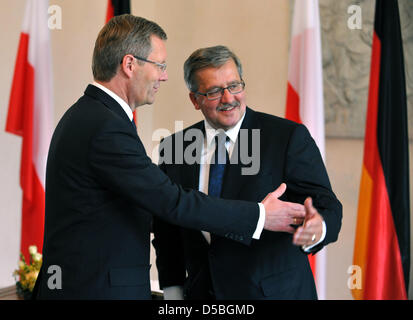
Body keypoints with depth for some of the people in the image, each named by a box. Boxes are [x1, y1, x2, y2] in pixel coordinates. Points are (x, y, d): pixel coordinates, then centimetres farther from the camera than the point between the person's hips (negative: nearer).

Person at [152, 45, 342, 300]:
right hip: (201, 292, 3)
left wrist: (317, 230, -37)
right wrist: (173, 291, 2)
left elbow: (326, 205, -16)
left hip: (276, 291, -3)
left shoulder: (289, 137, -10)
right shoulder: (173, 147, 2)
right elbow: (166, 232, 8)